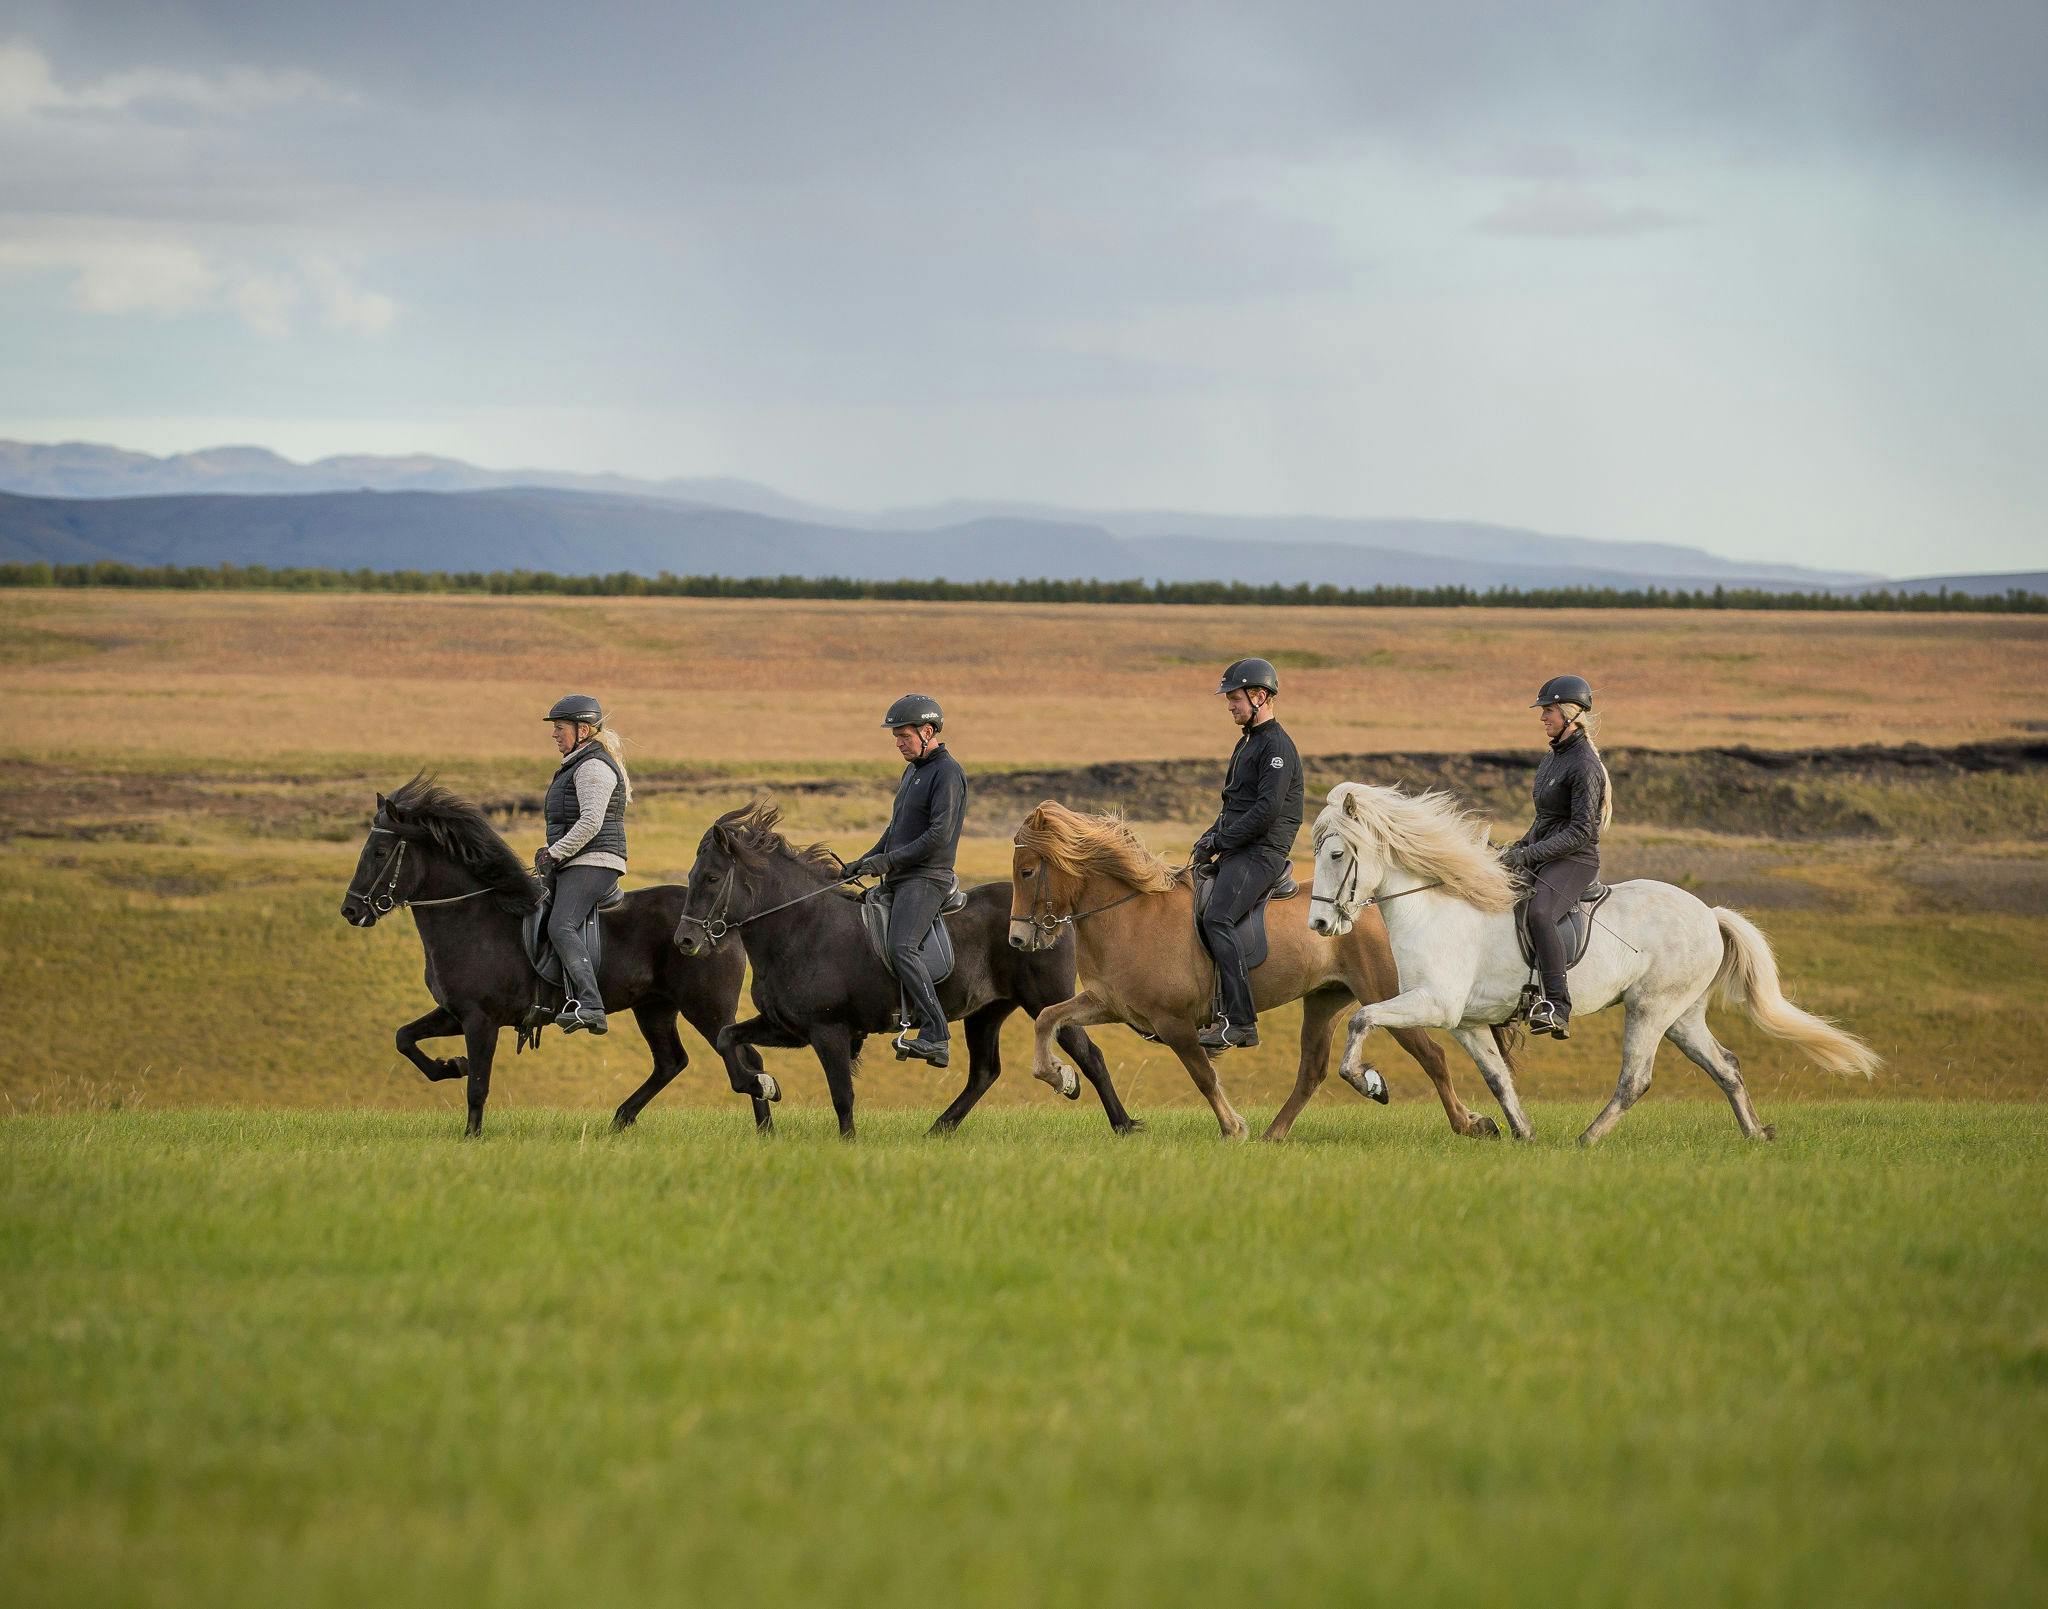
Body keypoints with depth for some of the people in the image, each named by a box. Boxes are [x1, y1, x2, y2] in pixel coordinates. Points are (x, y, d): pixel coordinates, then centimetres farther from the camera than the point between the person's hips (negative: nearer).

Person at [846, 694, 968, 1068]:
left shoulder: (947, 773, -11)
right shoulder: (912, 771, 20)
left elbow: (939, 835, -20)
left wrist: (888, 859, -18)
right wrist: (866, 861, 17)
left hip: (926, 878, -10)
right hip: (898, 881, 10)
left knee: (902, 949, -26)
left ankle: (936, 1037, -30)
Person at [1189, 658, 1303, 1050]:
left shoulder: (1277, 746, -11)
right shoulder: (1247, 743, 21)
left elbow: (1267, 809, -20)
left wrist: (1220, 841, -15)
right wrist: (1210, 839, 8)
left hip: (1260, 853, -11)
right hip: (1236, 853, 11)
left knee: (1216, 919, -27)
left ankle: (1241, 1021, -32)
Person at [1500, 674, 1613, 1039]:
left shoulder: (1584, 765, -15)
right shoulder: (1553, 758, 15)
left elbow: (1581, 830, -20)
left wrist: (1530, 854, -22)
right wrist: (1520, 846, 12)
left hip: (1575, 860, -10)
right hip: (1541, 858, 10)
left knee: (1537, 913, -36)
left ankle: (1558, 1006, -42)